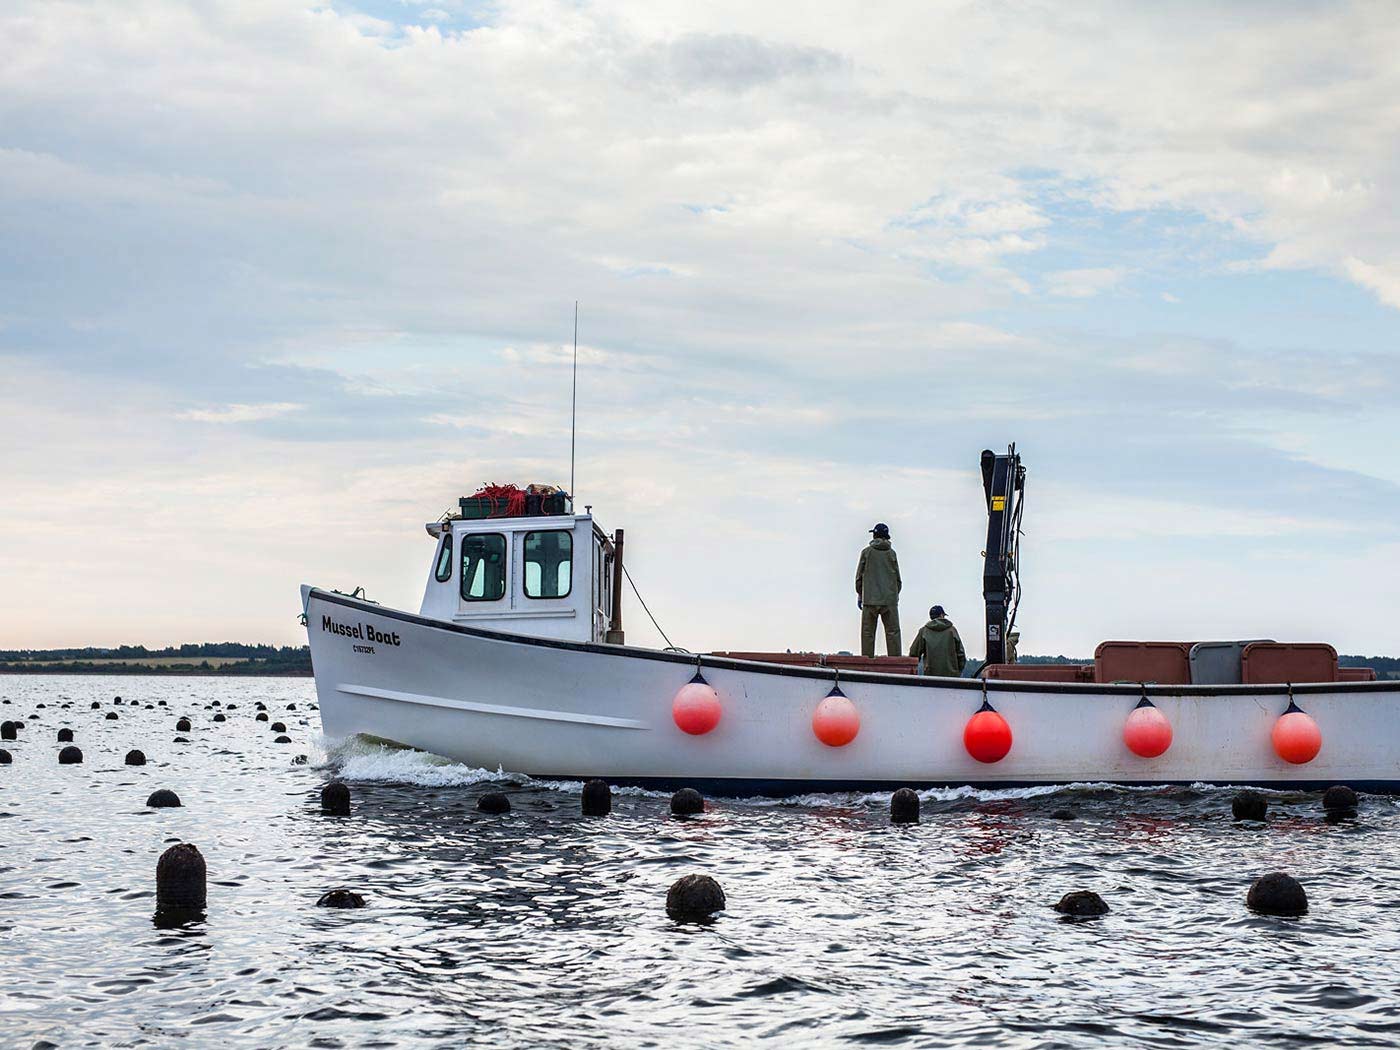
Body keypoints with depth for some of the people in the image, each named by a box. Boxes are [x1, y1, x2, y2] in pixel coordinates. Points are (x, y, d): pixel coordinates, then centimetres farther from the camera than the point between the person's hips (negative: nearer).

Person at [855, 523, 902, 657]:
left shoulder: (866, 552, 1)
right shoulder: (891, 553, 4)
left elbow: (859, 576, 3)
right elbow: (897, 578, 8)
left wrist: (859, 595, 13)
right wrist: (896, 594, 21)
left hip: (870, 600, -1)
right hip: (889, 599, 1)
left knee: (868, 632, 2)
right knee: (892, 632, 0)